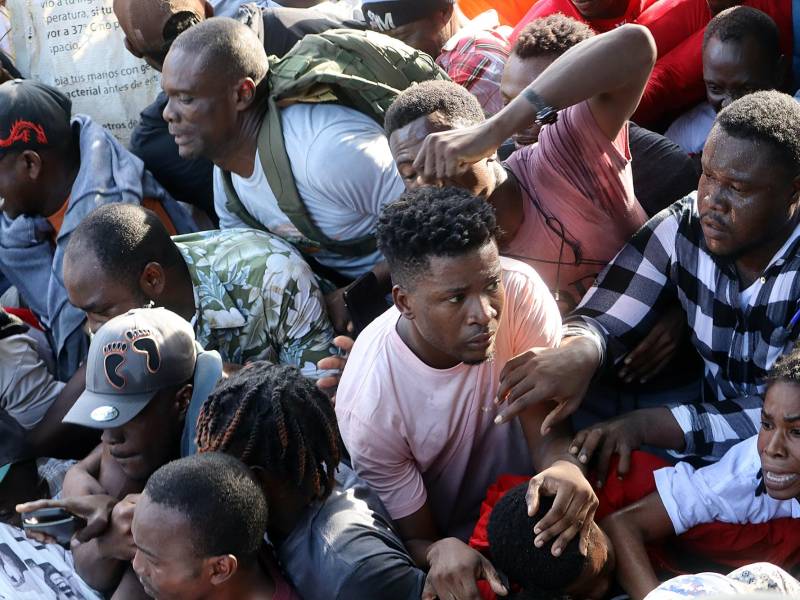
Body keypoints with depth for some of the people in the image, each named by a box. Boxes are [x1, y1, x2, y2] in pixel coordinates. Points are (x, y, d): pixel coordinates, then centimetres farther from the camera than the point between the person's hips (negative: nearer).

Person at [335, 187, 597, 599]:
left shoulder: (520, 290, -22)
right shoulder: (369, 409, -29)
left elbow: (545, 431, -17)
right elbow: (414, 538, -15)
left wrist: (564, 468, -42)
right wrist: (441, 551, -40)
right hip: (448, 536, -3)